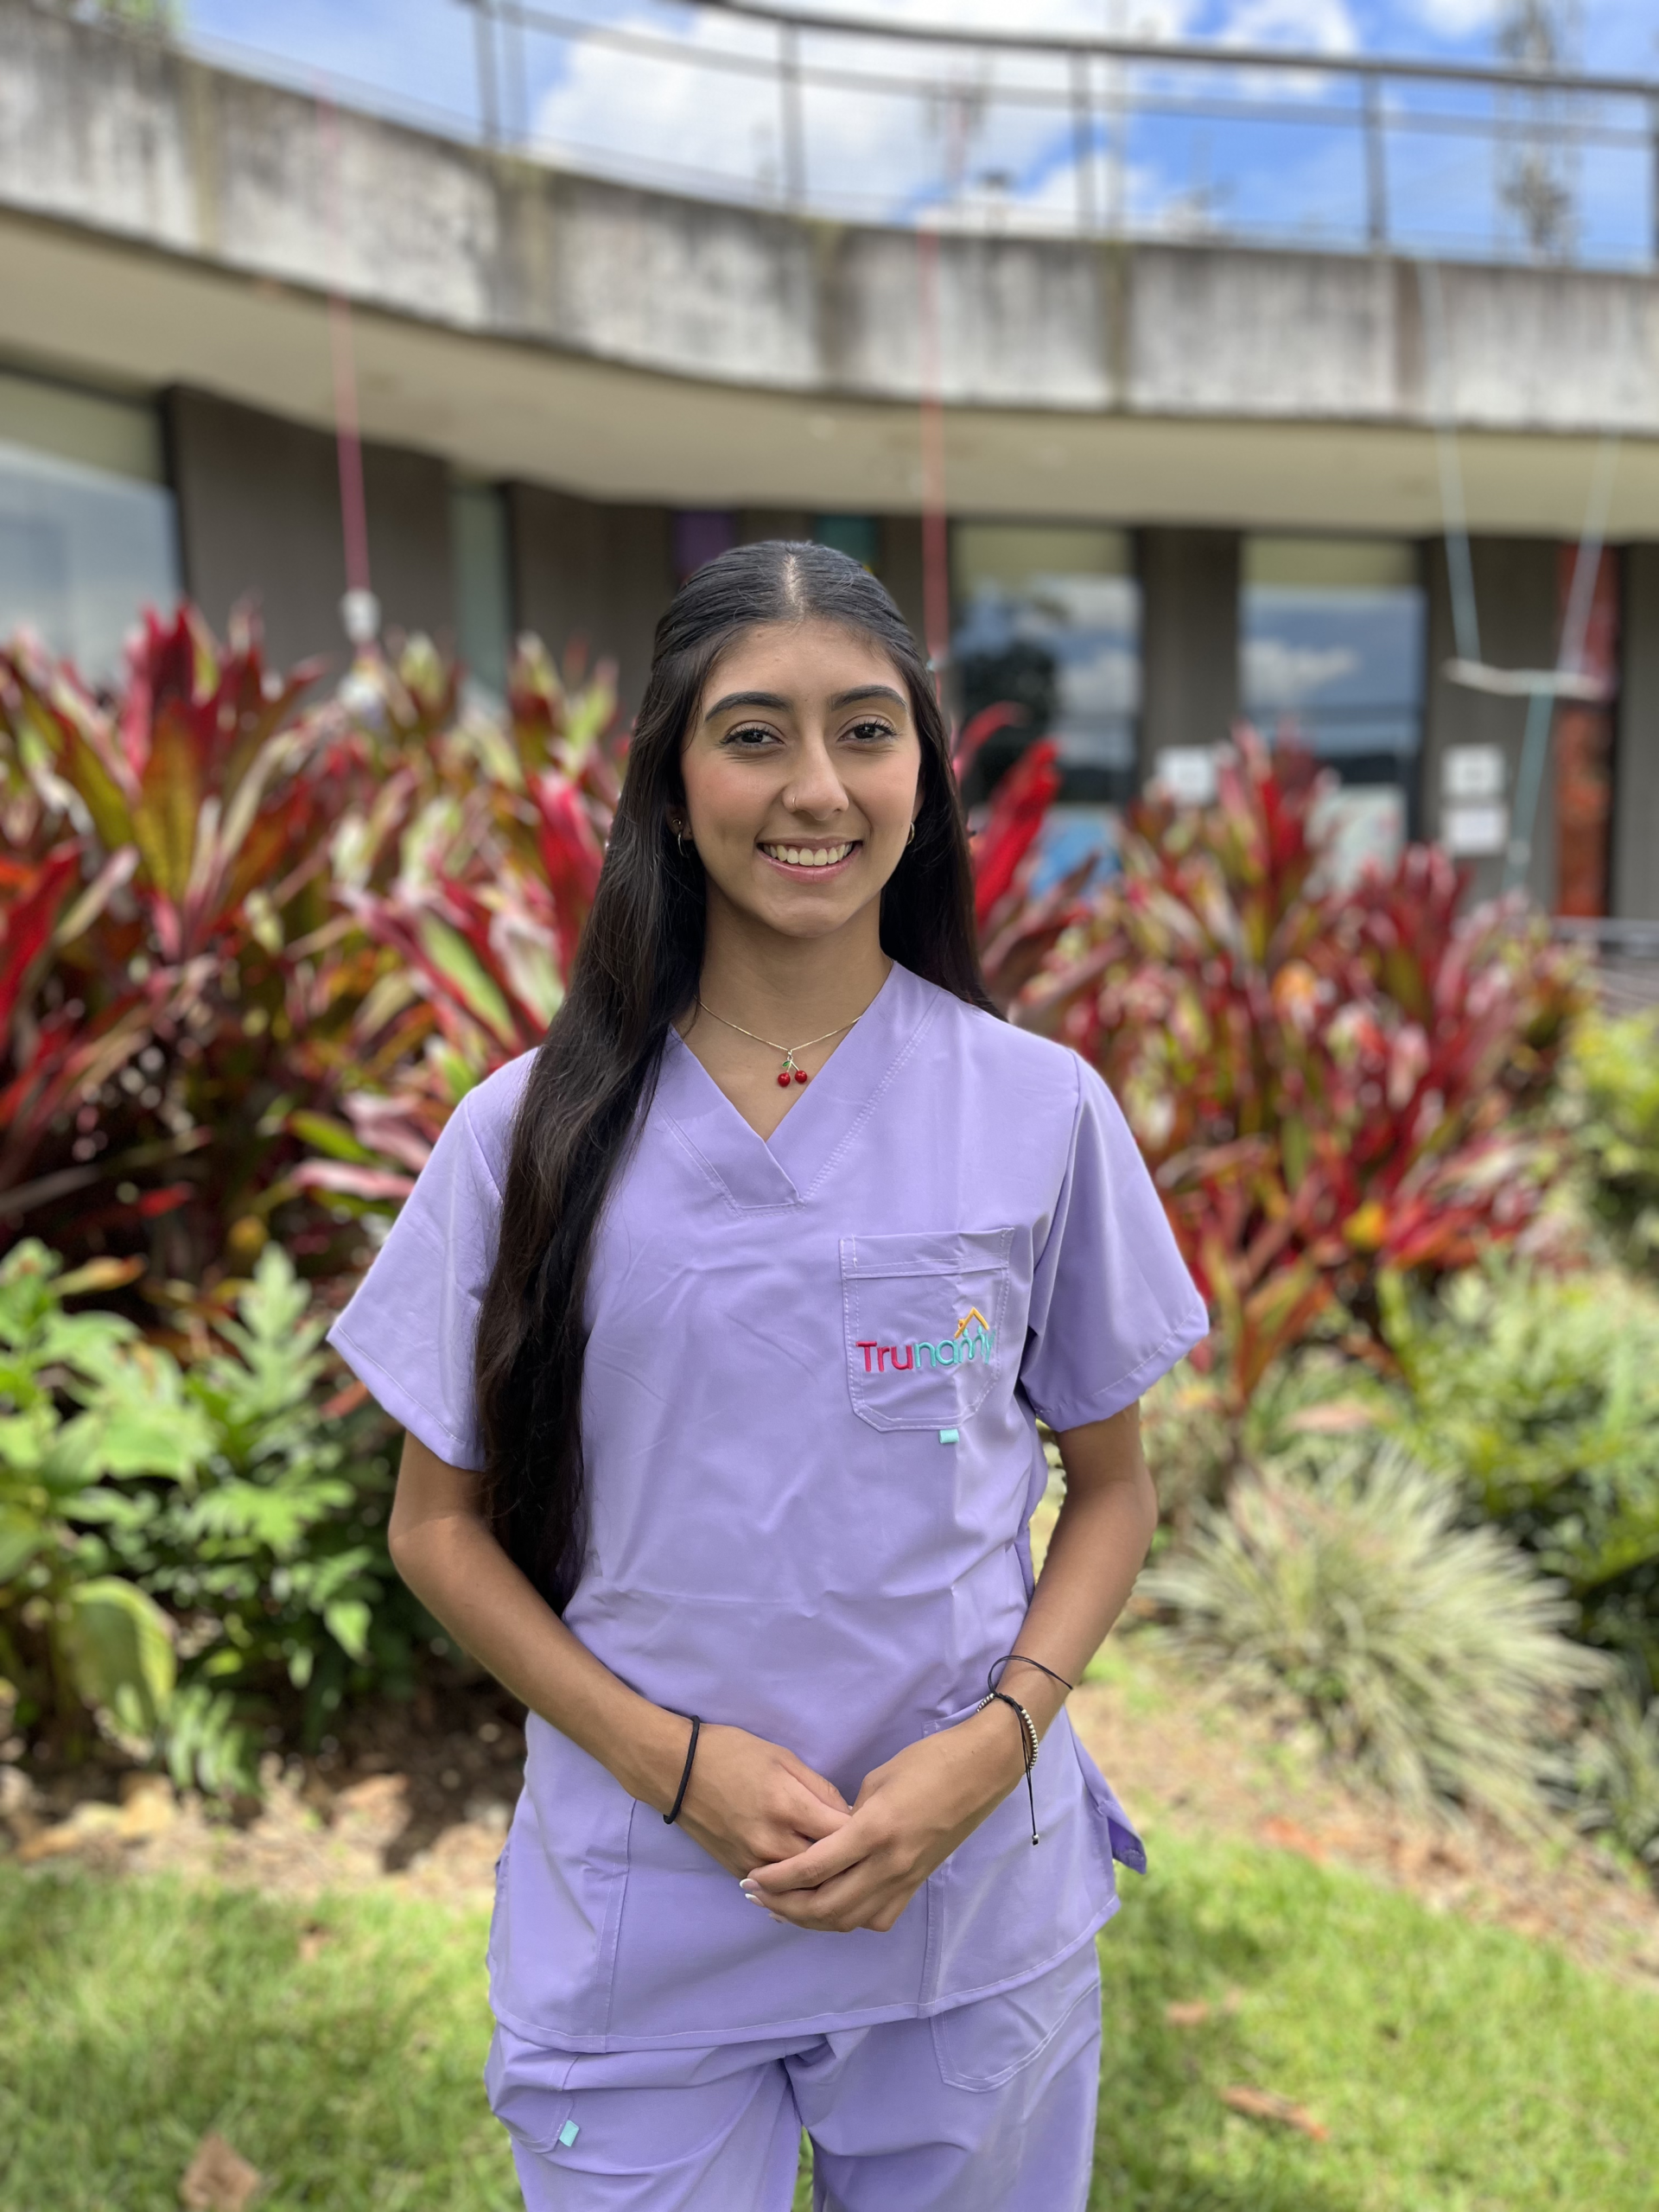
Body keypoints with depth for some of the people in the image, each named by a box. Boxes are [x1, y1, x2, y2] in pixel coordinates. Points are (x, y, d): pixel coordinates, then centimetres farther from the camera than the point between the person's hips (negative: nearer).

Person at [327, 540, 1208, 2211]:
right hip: (634, 1923, 0)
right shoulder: (531, 1133, -7)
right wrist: (675, 1759, -13)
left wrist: (995, 1742, -12)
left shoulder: (1041, 1111, -6)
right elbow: (437, 1524, -1)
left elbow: (1111, 1486, 3)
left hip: (978, 1902, 1)